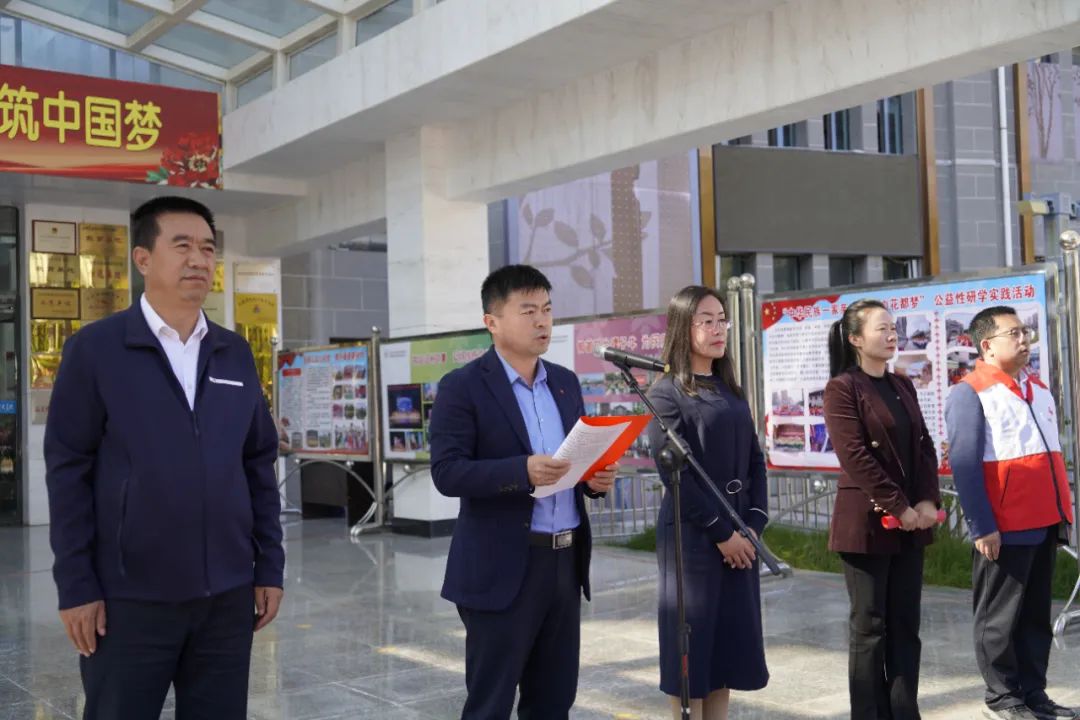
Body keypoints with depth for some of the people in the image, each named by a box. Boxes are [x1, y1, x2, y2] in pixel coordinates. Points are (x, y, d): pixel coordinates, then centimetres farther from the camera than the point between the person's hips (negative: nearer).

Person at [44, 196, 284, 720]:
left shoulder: (235, 353, 9)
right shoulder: (94, 349, -3)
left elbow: (259, 464, 11)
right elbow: (68, 470, -5)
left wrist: (269, 567, 7)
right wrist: (75, 586, -9)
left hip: (227, 594, 4)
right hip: (130, 596, -4)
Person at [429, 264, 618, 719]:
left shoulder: (565, 382, 12)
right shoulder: (462, 387, -8)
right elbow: (446, 473, -15)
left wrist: (596, 478, -3)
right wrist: (523, 471, -28)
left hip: (565, 561, 6)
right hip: (501, 569, -6)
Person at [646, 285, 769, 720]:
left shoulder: (731, 391, 14)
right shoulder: (667, 393, -7)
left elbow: (755, 461, 11)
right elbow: (674, 473, -14)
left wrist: (754, 523, -2)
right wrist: (721, 531, -14)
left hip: (739, 534, 6)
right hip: (691, 536, -6)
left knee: (729, 640, 9)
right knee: (691, 643, 0)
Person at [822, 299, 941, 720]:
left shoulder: (902, 385, 14)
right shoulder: (842, 389, -7)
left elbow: (925, 446, 10)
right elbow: (855, 456, -15)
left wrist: (928, 501, -4)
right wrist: (898, 508, -16)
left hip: (912, 522, 6)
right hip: (866, 521, -6)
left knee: (905, 624, 9)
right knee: (869, 625, 0)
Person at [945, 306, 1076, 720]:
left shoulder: (1038, 390, 14)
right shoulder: (969, 393, -9)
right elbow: (965, 466, -14)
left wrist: (1062, 511, 15)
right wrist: (982, 527, -17)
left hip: (1044, 523, 7)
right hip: (1005, 529, -7)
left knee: (1037, 614, 14)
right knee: (999, 617, 4)